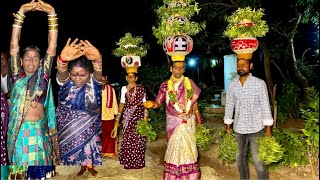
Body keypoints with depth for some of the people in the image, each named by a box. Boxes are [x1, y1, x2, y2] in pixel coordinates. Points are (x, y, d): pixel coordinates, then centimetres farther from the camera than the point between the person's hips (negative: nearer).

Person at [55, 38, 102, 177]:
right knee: (73, 145, 18)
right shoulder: (66, 80, -24)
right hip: (69, 122, 1)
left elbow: (100, 74, -48)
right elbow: (61, 72, -47)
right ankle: (81, 166, 45)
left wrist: (98, 60, -72)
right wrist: (62, 59, -71)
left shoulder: (94, 80, -25)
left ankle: (90, 165, 47)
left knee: (91, 143, 18)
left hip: (91, 122, 0)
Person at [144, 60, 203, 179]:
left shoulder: (189, 82, 1)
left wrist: (198, 120, 10)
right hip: (173, 121, -1)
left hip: (189, 121, 2)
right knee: (174, 146, 4)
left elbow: (194, 102, 7)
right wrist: (152, 104, -29)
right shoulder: (165, 85, -3)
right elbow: (158, 102, -6)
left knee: (189, 146, 7)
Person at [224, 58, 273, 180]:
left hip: (256, 128, -3)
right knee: (240, 158, 16)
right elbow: (229, 105, 6)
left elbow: (265, 105, -6)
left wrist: (268, 128, -6)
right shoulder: (232, 84, 0)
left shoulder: (259, 83, -9)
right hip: (238, 128, 4)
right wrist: (228, 126, 8)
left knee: (258, 159, 1)